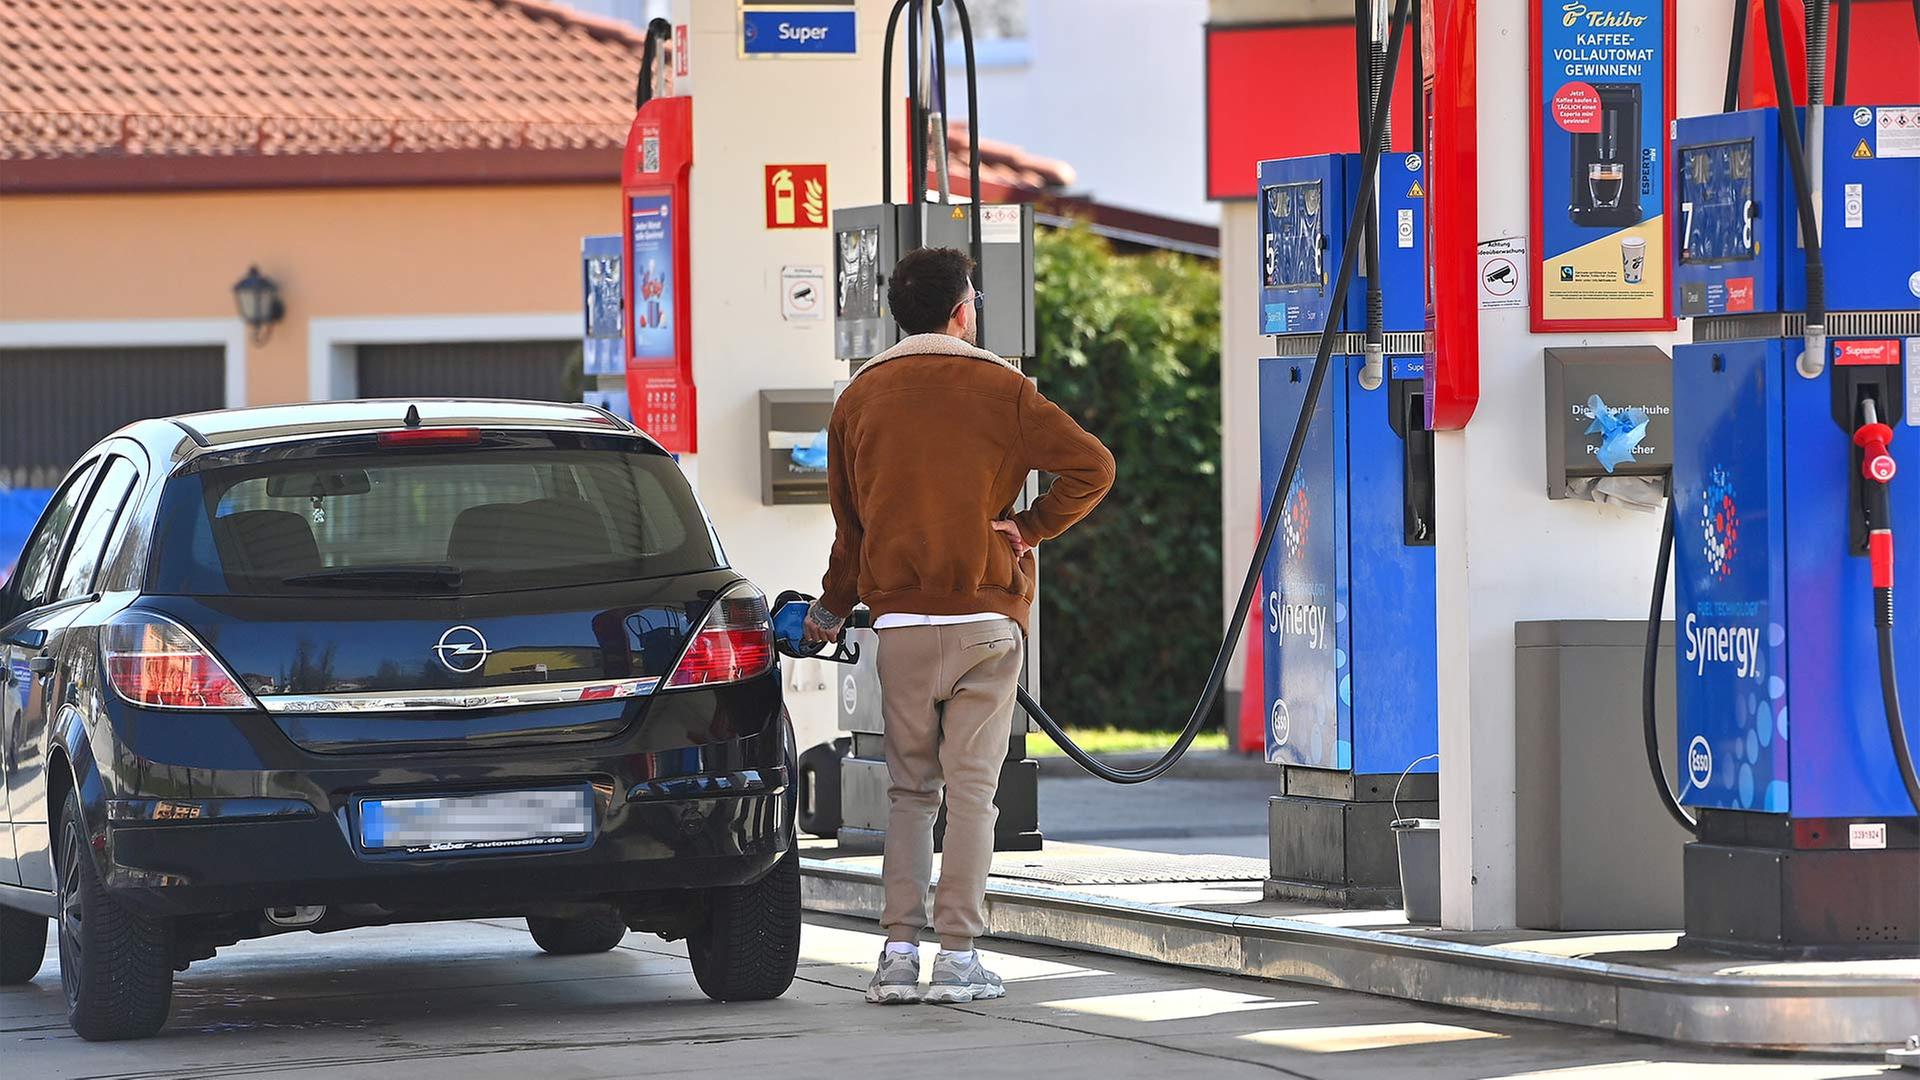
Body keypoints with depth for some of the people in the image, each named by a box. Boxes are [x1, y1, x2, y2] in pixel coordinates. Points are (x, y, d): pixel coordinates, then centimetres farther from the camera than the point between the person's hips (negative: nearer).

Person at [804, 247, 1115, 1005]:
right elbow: (1092, 466, -10)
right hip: (986, 615, -2)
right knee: (972, 786, -1)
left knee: (908, 788, 10)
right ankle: (959, 953, -5)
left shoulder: (861, 398, 7)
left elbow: (849, 519, 15)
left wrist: (832, 609, 27)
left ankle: (899, 949, 2)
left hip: (900, 621, 2)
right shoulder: (998, 390, -1)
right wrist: (1030, 529, -1)